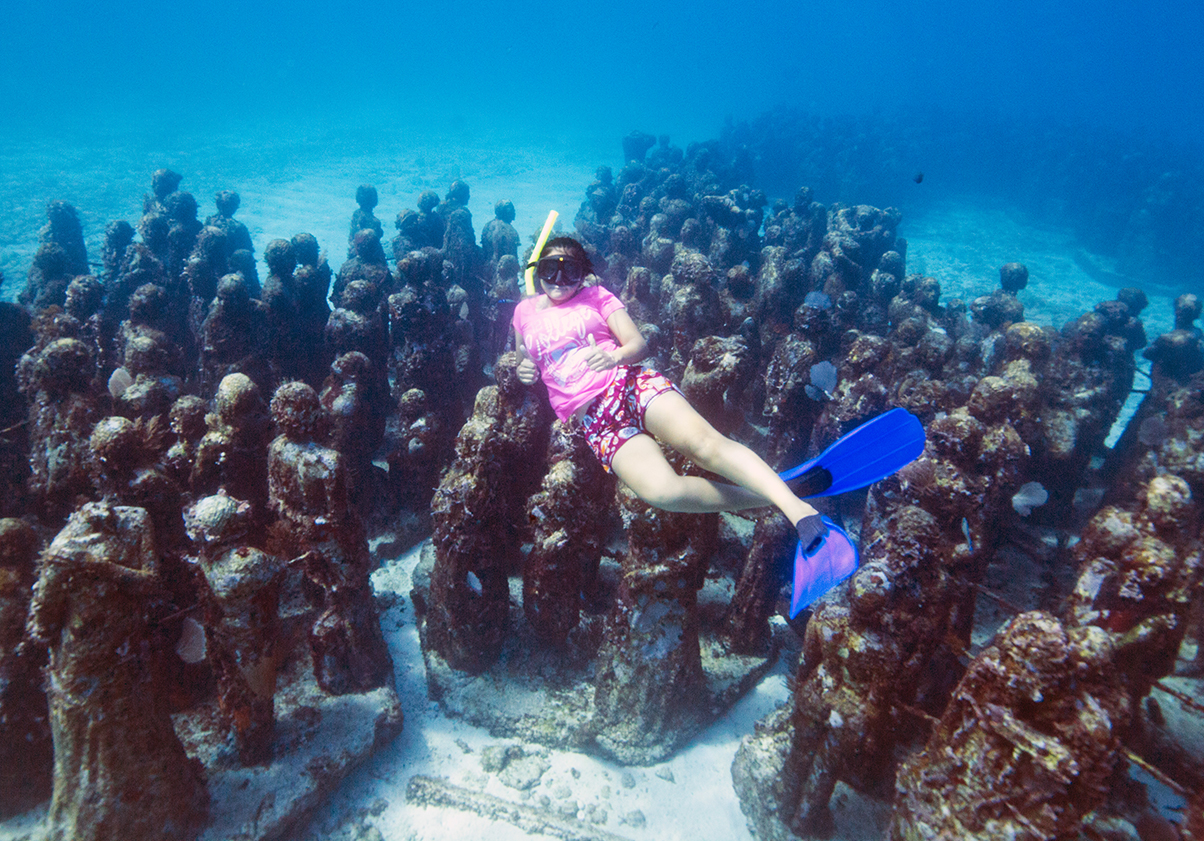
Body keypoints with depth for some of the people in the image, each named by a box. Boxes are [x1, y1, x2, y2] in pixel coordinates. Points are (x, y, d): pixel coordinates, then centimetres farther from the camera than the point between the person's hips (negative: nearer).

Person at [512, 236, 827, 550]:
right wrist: (523, 370, 7)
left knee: (703, 441, -30)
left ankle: (798, 508, -34)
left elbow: (638, 343, 6)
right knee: (662, 491, -29)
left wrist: (614, 356, -18)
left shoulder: (596, 295, 15)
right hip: (593, 419, 0)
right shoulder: (525, 311, 21)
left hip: (630, 382, 0)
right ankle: (763, 500, -16)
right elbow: (523, 361, 33)